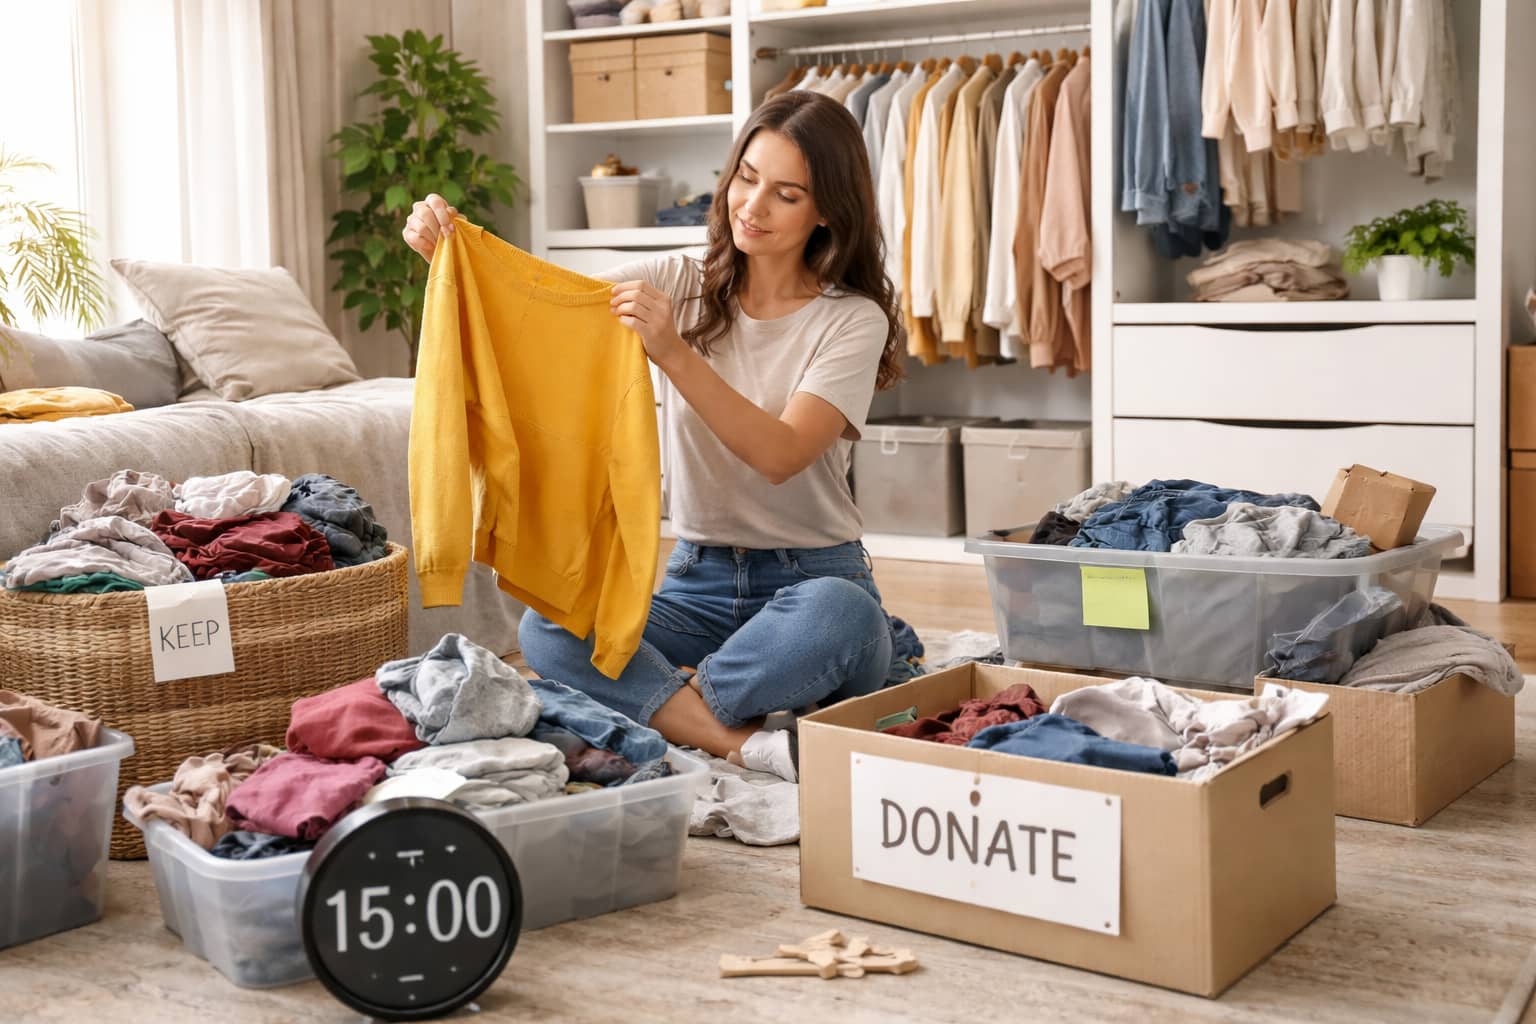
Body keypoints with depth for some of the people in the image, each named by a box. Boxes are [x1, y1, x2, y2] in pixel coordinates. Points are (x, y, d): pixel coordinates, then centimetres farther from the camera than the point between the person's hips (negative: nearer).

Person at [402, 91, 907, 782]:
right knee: (547, 633, -24)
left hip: (811, 579, -3)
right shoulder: (678, 284, 6)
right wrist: (447, 249, -25)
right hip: (697, 580, 3)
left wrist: (675, 354, -32)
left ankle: (669, 703, -19)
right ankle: (743, 743, -28)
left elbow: (780, 454, -21)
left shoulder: (854, 319, -6)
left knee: (836, 615, -39)